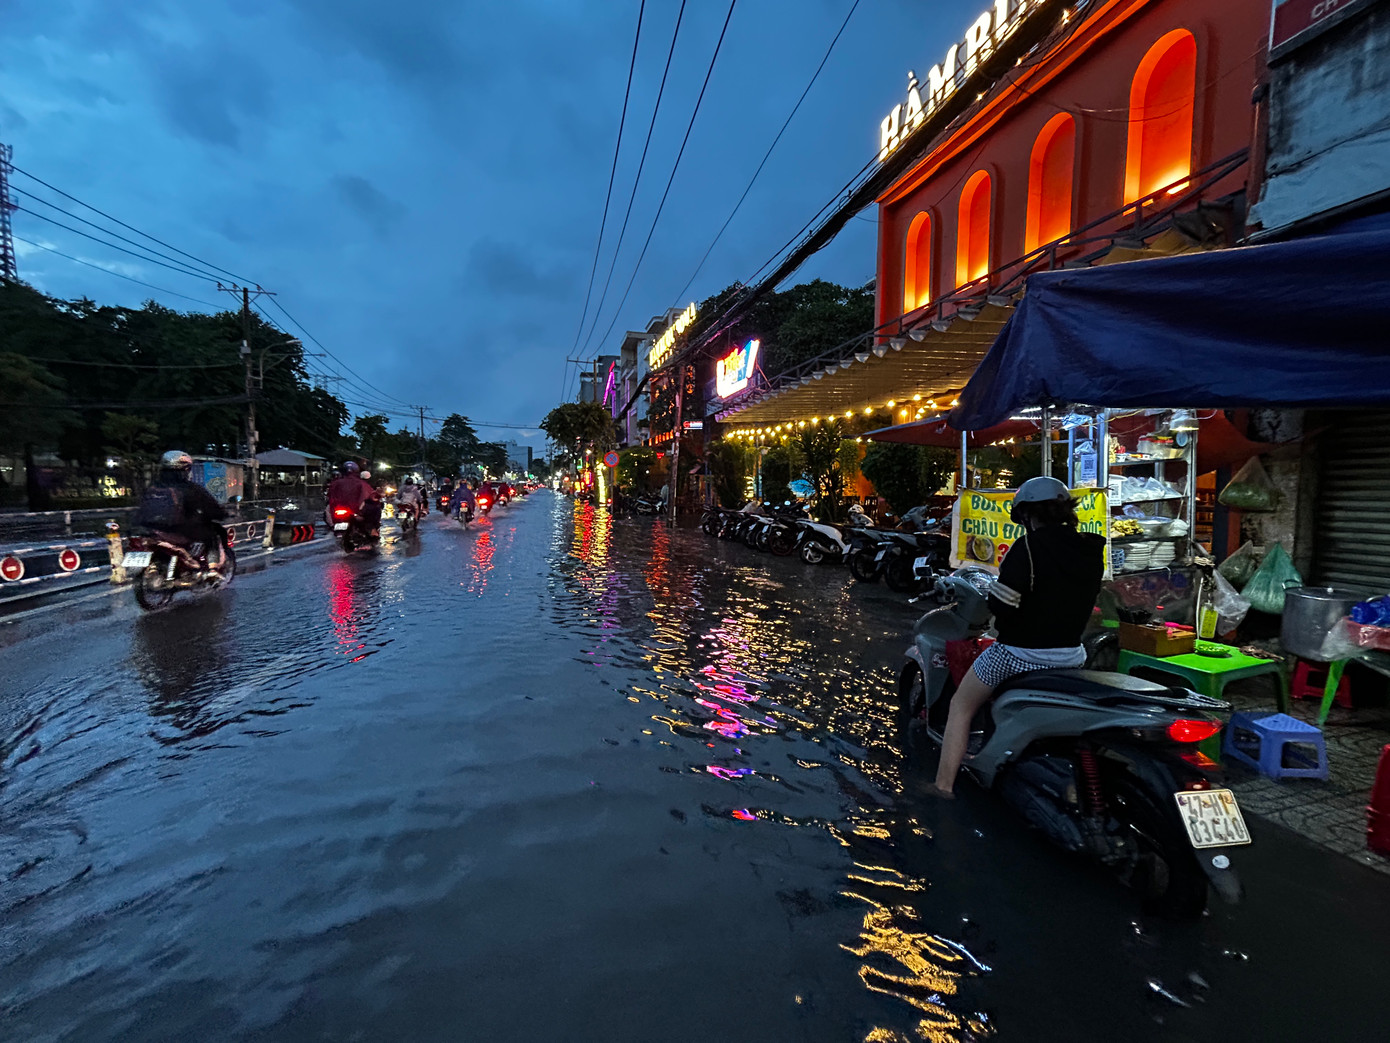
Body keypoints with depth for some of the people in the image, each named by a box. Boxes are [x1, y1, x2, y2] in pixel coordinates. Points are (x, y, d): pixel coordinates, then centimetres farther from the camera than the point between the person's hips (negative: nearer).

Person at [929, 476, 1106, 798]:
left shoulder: (1029, 546, -19)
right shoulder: (1092, 551, 2)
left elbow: (1003, 603, -24)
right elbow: (1079, 602, 11)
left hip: (1020, 654, -7)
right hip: (1071, 656, 7)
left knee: (961, 706, 8)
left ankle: (944, 786, 5)